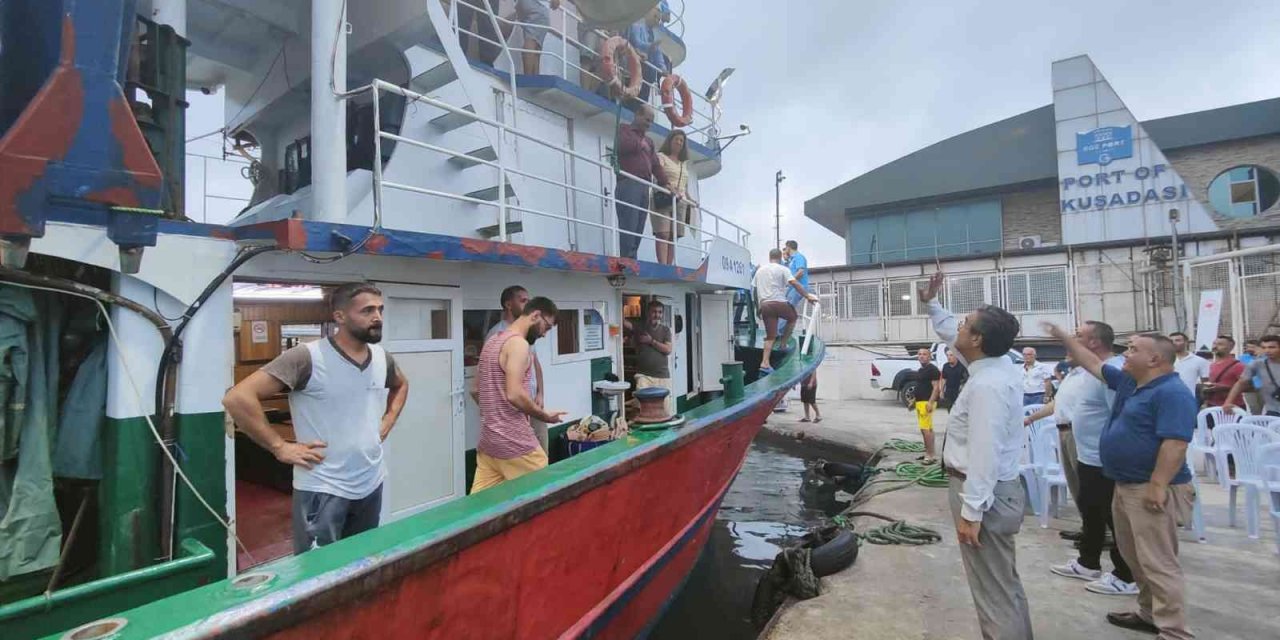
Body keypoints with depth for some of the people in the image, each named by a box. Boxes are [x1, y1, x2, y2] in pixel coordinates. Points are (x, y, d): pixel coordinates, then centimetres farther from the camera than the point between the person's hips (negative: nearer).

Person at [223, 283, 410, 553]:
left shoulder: (383, 358, 3)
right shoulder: (307, 357, -18)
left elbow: (401, 385, 25)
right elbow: (238, 398, -21)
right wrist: (280, 447, -18)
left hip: (372, 484, 6)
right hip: (322, 490, -6)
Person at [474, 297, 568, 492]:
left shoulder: (492, 342, 14)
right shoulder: (518, 343, -15)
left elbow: (477, 387, 21)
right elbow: (515, 394, -24)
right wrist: (545, 415, -11)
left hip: (488, 438, 9)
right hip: (513, 441, -9)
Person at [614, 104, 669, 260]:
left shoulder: (648, 141, 31)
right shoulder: (624, 130, 11)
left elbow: (655, 164, 24)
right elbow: (622, 145, -12)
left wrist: (664, 182, 11)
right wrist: (639, 144, 3)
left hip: (644, 187, 7)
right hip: (628, 184, -7)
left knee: (638, 230, -1)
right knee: (629, 227, -17)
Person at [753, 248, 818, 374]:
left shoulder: (759, 270, 19)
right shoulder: (783, 269, 3)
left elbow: (755, 290, 19)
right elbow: (795, 283, -9)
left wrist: (758, 308, 25)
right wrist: (808, 296, -9)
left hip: (765, 305, 5)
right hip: (779, 302, -4)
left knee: (770, 336, 4)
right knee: (792, 318, 26)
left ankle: (765, 363, -7)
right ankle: (784, 344, 21)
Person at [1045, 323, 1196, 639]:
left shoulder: (1172, 392, -18)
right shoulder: (1129, 382, 10)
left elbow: (1175, 444, -25)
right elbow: (1094, 364, 22)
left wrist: (1158, 486, -27)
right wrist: (1063, 336, 21)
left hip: (1151, 490, -10)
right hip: (1126, 486, 10)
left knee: (1158, 563, -5)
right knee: (1135, 557, 19)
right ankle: (1149, 614, 32)